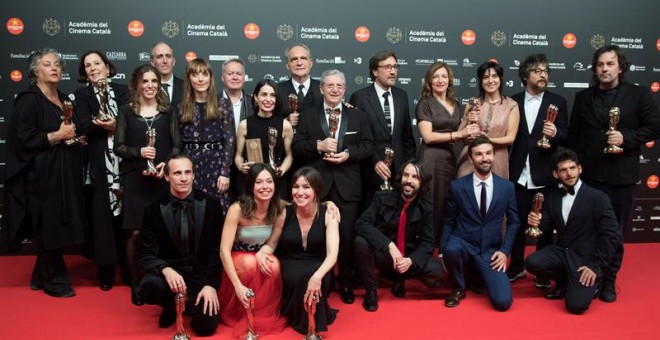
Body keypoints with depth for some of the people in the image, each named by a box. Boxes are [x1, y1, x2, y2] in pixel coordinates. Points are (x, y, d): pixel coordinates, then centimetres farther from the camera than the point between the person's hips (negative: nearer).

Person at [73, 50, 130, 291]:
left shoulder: (123, 90, 11)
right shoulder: (81, 95, 8)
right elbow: (86, 127, -7)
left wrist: (116, 125, -16)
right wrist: (106, 125, -19)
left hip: (124, 162, 1)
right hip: (99, 165, -1)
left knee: (126, 216, 2)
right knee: (101, 217, 1)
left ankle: (129, 268, 13)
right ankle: (106, 271, 12)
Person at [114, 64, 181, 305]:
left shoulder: (168, 111, 9)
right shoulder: (126, 112, 6)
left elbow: (177, 146, 5)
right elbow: (118, 147, 2)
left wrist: (166, 163, -13)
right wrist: (139, 152, -16)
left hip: (162, 179, 1)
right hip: (135, 179, -1)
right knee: (136, 233, -2)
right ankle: (136, 284, 12)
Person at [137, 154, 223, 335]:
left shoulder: (211, 205, -4)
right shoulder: (154, 210, -4)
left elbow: (218, 249, -2)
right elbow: (145, 253, -6)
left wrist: (211, 284, -14)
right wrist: (166, 269, -27)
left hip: (201, 274, 0)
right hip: (171, 271, 0)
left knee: (206, 326, -19)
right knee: (149, 286, -33)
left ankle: (192, 303, 19)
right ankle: (171, 306, 5)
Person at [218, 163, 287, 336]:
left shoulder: (279, 210, -13)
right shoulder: (237, 209, -23)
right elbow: (224, 250, -25)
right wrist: (238, 286, -33)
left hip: (263, 259, 3)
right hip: (238, 262, -2)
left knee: (274, 265, -30)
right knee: (249, 263, -34)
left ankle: (265, 315, -8)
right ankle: (242, 315, -12)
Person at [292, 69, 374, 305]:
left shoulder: (358, 116, 11)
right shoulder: (307, 117, 8)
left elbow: (368, 146, 4)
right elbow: (296, 148, 1)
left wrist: (348, 154, -13)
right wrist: (318, 145, -16)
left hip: (347, 186, 0)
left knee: (346, 235, 2)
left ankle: (345, 282, 18)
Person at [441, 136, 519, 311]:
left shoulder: (507, 187, 1)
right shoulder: (457, 186, -3)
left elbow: (513, 222, 9)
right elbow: (448, 221, 3)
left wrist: (505, 251, -4)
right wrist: (443, 252, -7)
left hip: (490, 250, 1)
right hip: (462, 243, -1)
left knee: (503, 302, -17)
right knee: (451, 250, -39)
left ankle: (480, 274, 18)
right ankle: (458, 288, -5)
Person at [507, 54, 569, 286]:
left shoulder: (557, 102, 1)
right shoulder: (514, 101, 5)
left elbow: (566, 138, -1)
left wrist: (555, 133, -23)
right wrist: (506, 166, -3)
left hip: (544, 175, -1)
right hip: (519, 174, 1)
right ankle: (516, 266, 27)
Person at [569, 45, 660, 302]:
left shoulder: (639, 94, 3)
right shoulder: (583, 97, 9)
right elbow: (573, 135, 9)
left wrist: (626, 138, -15)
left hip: (622, 175, -1)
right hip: (589, 174, 1)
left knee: (615, 232, 7)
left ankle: (609, 281, 20)